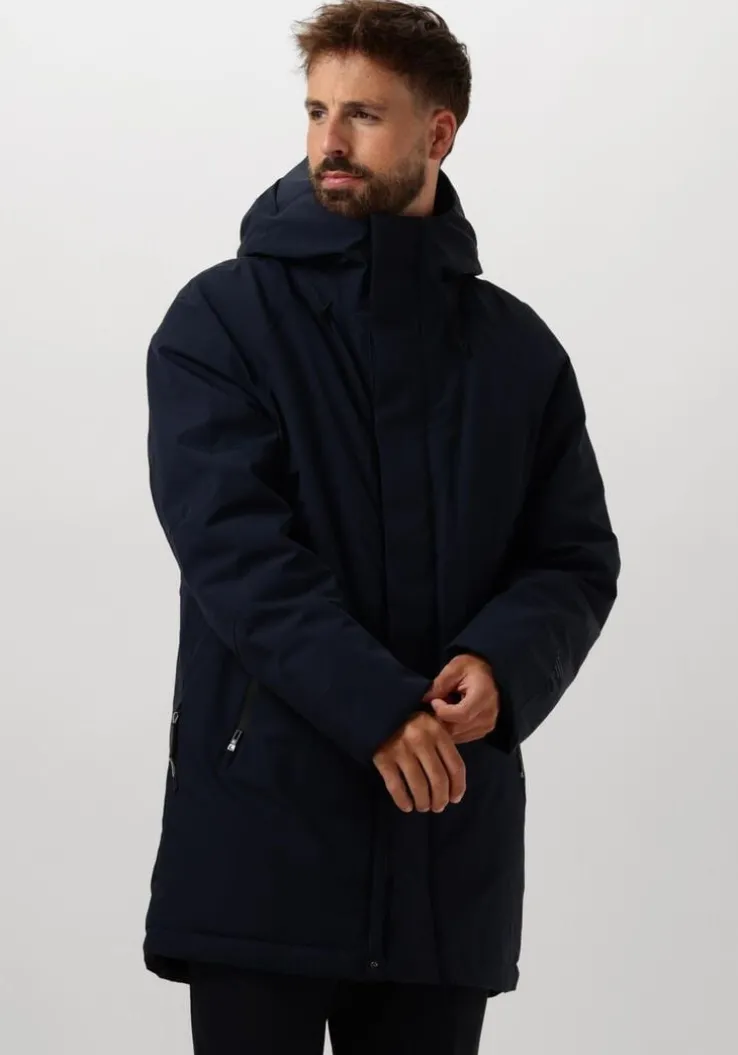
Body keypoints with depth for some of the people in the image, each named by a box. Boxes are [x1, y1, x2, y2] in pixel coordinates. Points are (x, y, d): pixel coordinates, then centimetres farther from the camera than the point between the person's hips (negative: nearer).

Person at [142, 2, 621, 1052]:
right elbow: (232, 541, -11)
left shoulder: (517, 348, 10)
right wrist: (378, 707, -21)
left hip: (453, 825, 3)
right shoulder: (222, 318, 0)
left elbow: (579, 560, 9)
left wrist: (502, 668, -13)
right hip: (262, 817, -3)